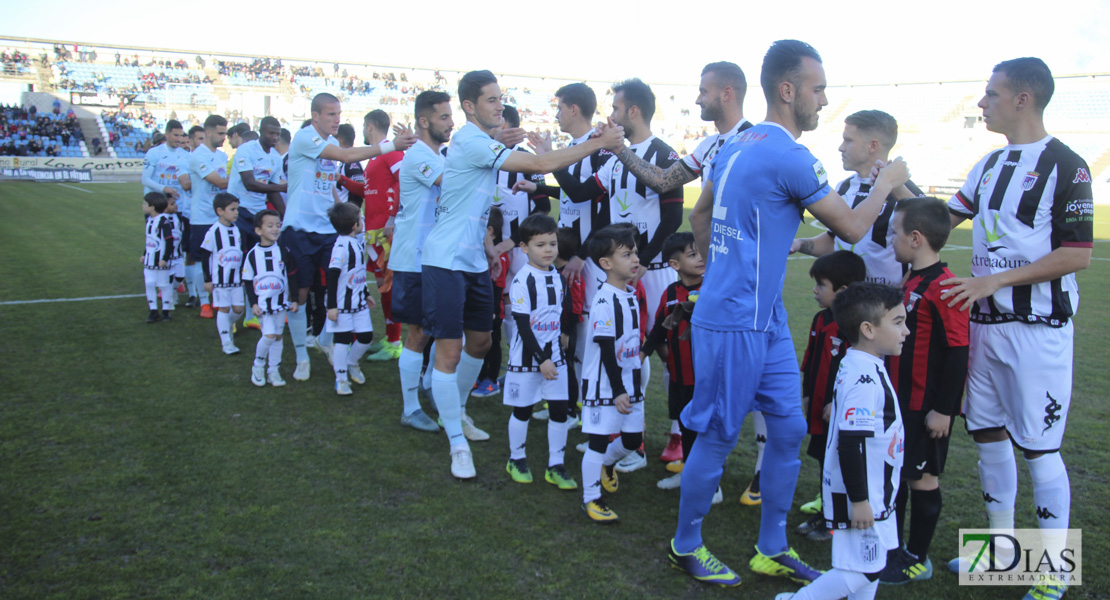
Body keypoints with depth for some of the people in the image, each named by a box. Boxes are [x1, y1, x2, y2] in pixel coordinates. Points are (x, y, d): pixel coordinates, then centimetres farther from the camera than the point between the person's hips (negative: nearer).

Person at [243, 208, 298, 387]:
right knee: (269, 335, -14)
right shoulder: (252, 254, -5)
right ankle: (258, 366, 9)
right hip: (262, 304, -3)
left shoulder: (283, 252, -1)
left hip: (281, 302, 3)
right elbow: (247, 281, 0)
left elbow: (292, 276, 5)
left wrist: (294, 300, 3)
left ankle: (273, 370, 20)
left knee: (278, 336, 8)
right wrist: (253, 303, -6)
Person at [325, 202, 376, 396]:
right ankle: (341, 379, 13)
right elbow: (332, 276, -21)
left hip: (358, 301, 8)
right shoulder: (341, 246, -20)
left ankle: (351, 363, 35)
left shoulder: (358, 243, 8)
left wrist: (366, 294, 28)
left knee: (366, 336, 10)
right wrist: (331, 306, -21)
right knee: (343, 339, 0)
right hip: (342, 304, -8)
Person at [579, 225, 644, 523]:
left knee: (633, 438, 15)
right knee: (599, 440, 1)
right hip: (604, 385, -8)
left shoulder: (631, 295, 7)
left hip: (630, 381, 8)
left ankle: (608, 463, 45)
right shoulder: (605, 302, -20)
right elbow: (606, 350, -20)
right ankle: (590, 500, 15)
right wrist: (617, 392, -19)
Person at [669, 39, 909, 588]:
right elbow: (852, 229, -8)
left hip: (765, 320, 10)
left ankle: (771, 550, 26)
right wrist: (885, 183, 9)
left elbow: (699, 215, 22)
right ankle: (686, 546, 24)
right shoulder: (790, 157, -18)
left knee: (789, 429, 13)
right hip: (735, 323, -10)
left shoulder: (736, 145, 11)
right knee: (718, 437, 5)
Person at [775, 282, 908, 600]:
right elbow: (851, 443, -27)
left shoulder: (865, 368, 7)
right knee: (861, 571, -2)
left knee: (873, 563, 18)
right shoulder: (864, 380, -25)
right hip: (860, 495, -10)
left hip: (876, 492, 10)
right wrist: (859, 500, -22)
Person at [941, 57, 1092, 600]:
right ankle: (1001, 546, 29)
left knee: (1038, 448, -2)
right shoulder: (989, 165, 13)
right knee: (987, 432, 13)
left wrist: (995, 280, -18)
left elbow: (1077, 255, -14)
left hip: (1038, 327, -7)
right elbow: (944, 218, 22)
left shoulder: (1065, 166, -10)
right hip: (985, 321, 7)